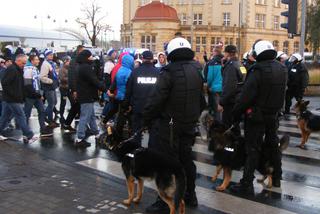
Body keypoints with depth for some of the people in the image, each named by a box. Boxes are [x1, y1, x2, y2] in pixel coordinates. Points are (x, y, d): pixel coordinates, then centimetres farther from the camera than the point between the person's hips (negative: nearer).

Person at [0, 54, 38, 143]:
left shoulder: (18, 70, 16)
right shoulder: (11, 69, -15)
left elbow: (20, 85, 21)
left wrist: (22, 96, 11)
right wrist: (13, 94, -20)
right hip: (13, 99, -10)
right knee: (21, 117, -6)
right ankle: (29, 136, -3)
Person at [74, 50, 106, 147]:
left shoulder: (83, 67, 14)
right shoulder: (86, 67, -19)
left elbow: (94, 79, 12)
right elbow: (94, 81, -24)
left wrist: (101, 86, 3)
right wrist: (105, 88, -18)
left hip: (86, 95, 11)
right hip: (87, 96, -11)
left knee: (91, 116, 20)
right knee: (85, 117, -6)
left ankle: (97, 133, 33)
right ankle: (79, 139, -1)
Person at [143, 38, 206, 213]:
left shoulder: (169, 72, -16)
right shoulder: (197, 71, 6)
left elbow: (156, 99, -20)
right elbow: (202, 100, 14)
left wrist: (146, 119, -9)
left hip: (171, 124, -7)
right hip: (190, 124, 7)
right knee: (186, 159, 18)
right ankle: (190, 195, 30)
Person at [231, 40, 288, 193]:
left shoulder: (258, 71, -20)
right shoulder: (282, 69, 2)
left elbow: (245, 96, -21)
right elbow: (282, 92, 11)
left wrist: (236, 114, -12)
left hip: (257, 116, -6)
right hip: (274, 114, 6)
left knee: (253, 149, -1)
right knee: (273, 146, 20)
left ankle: (247, 184, 3)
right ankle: (276, 178, 32)